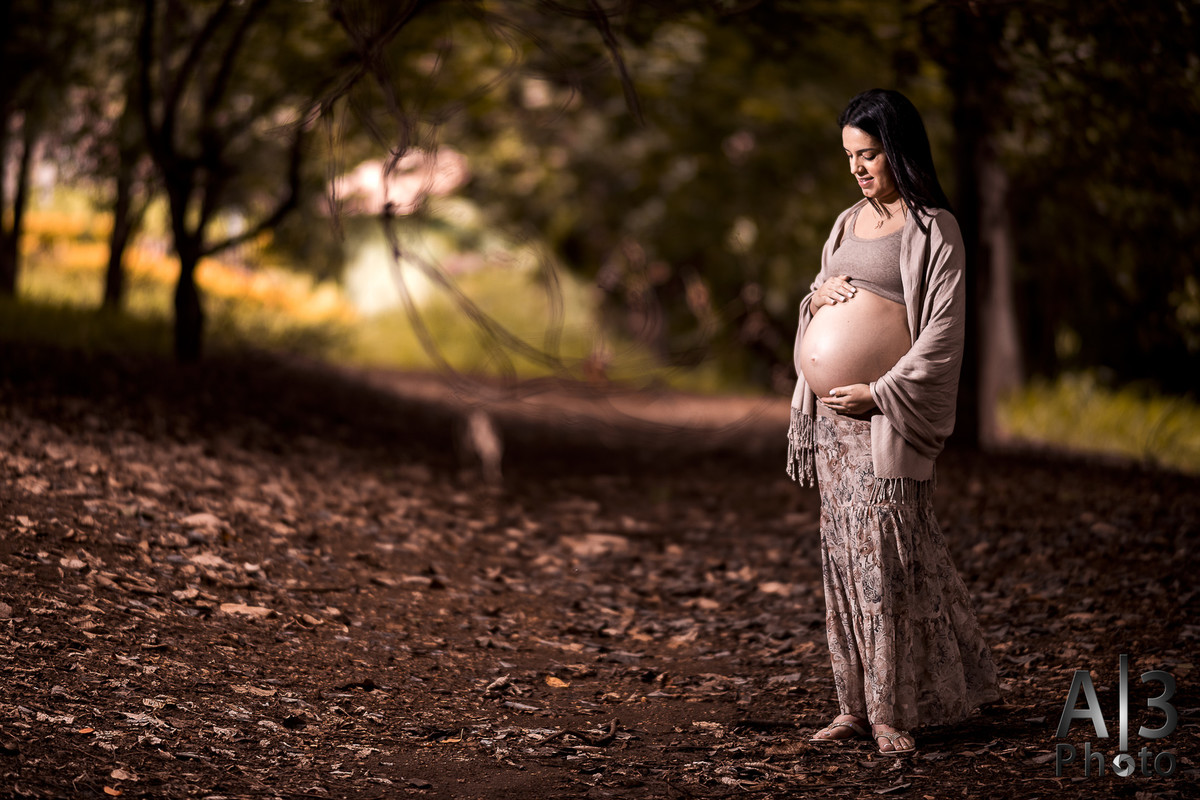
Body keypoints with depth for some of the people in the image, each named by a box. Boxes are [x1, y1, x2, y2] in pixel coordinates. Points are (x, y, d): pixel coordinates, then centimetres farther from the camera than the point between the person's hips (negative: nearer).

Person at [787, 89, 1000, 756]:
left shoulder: (933, 230, -6)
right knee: (844, 556, 7)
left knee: (884, 555, -7)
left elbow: (942, 334, -12)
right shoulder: (849, 223, 16)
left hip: (888, 417, -7)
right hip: (833, 414, 7)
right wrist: (816, 298, 2)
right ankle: (858, 705, 13)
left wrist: (879, 392, -16)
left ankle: (894, 710, 1)